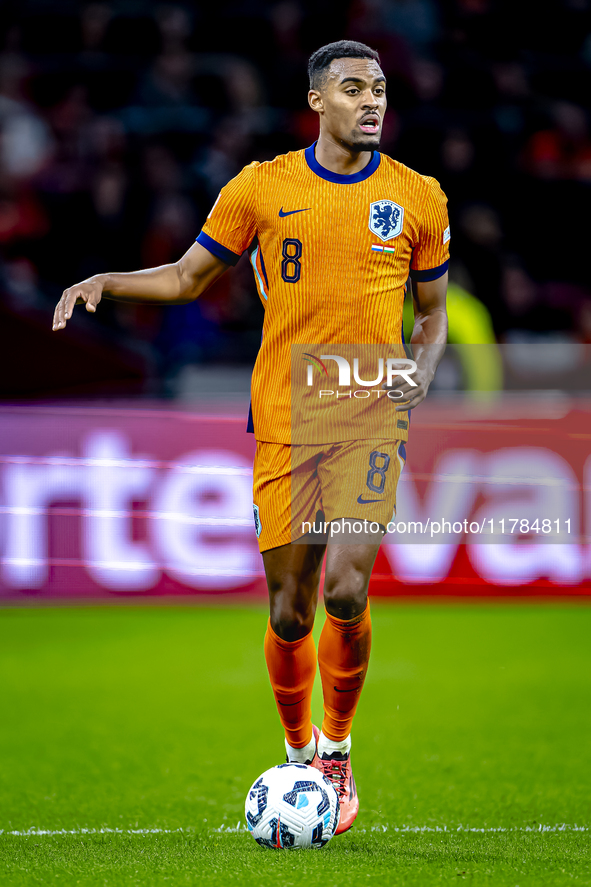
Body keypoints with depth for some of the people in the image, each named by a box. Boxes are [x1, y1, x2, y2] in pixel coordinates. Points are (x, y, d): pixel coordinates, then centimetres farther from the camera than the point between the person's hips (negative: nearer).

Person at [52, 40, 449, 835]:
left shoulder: (417, 198, 5)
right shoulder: (261, 188, 4)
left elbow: (432, 313, 15)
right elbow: (187, 277, 14)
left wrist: (422, 372, -4)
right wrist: (105, 282, -2)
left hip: (371, 418, -1)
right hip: (284, 420, 1)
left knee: (346, 591, -17)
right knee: (290, 611, 1)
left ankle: (338, 747, 7)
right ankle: (300, 754, 26)